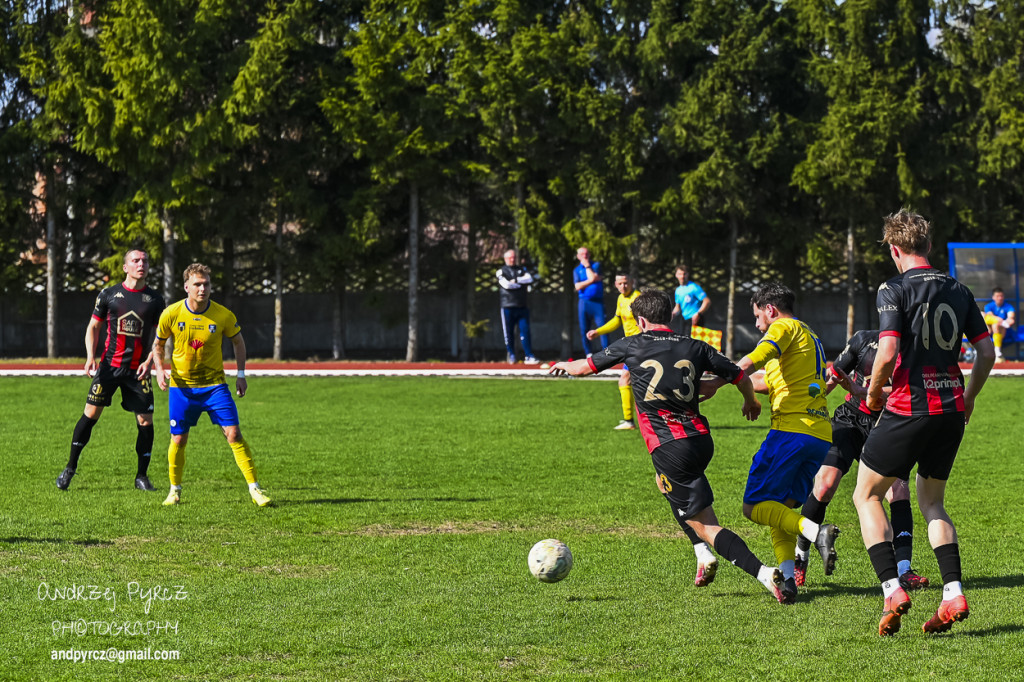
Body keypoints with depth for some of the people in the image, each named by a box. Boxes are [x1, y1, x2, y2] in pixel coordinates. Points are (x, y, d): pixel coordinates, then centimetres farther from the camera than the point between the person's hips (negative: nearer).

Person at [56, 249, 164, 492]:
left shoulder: (155, 299, 4)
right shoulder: (109, 295, 3)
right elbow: (93, 327, 10)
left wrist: (149, 361, -5)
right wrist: (90, 356, -4)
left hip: (138, 369, 1)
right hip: (109, 364, -1)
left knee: (145, 420, -4)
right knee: (91, 413, -7)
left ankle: (142, 476, 10)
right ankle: (70, 467, 5)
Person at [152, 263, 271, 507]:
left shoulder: (223, 315, -10)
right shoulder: (171, 314, -10)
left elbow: (238, 341, 8)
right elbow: (158, 344, 7)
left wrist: (241, 374, 2)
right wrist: (159, 369, -9)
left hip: (214, 385, 0)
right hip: (181, 386, 1)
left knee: (234, 434, -11)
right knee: (178, 440, 2)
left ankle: (255, 489, -5)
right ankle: (175, 490, 24)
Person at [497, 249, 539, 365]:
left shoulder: (522, 270, 16)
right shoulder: (501, 271, 5)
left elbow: (530, 279, -2)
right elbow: (506, 284, -12)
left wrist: (515, 280, -9)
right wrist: (522, 283, -3)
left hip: (522, 307, 2)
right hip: (507, 307, -2)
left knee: (525, 331, -6)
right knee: (509, 333, 1)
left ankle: (529, 356, -8)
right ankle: (511, 356, 12)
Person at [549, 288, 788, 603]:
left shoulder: (632, 345, 3)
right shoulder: (695, 348, 9)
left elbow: (586, 366, 17)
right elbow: (740, 377, 14)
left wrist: (565, 366, 40)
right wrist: (751, 401, 37)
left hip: (670, 449, -5)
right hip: (702, 440, 6)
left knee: (705, 525, -5)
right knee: (664, 482, 35)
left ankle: (763, 573, -23)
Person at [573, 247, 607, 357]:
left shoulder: (596, 265, 8)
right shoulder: (577, 270, 13)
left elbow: (593, 277, -9)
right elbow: (578, 286, -2)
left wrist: (587, 266, -1)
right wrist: (591, 280, -11)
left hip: (597, 301, -2)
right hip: (584, 301, 2)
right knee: (584, 330, 1)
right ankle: (588, 355, 9)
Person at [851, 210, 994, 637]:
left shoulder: (894, 290, -8)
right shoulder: (959, 291, 9)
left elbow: (887, 353, -18)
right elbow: (987, 351, 11)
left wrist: (873, 392, 0)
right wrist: (969, 398, 24)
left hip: (908, 407, -6)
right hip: (951, 409, 6)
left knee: (866, 495, 10)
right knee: (932, 503, 20)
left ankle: (892, 591, -5)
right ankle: (953, 594, 4)